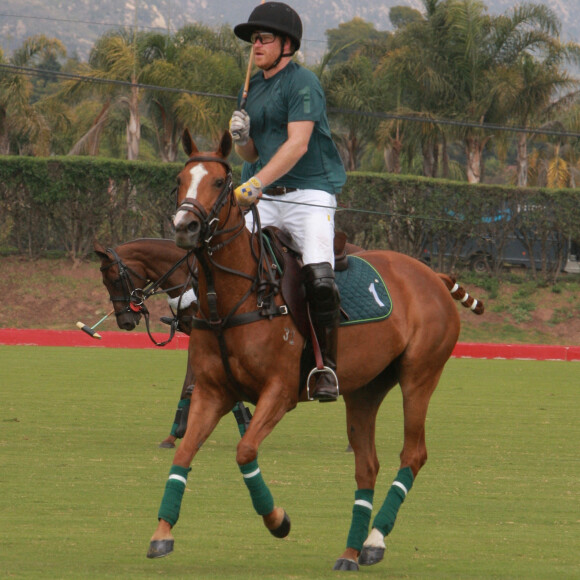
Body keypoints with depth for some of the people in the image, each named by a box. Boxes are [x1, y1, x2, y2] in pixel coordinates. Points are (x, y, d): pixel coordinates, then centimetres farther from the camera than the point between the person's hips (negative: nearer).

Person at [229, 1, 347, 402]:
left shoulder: (302, 83, -8)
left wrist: (257, 183, -28)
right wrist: (241, 137, -2)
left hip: (311, 192, -7)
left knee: (319, 277, -24)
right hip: (268, 199, 7)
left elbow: (298, 144, -20)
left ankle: (326, 366, -17)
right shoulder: (252, 90, 17)